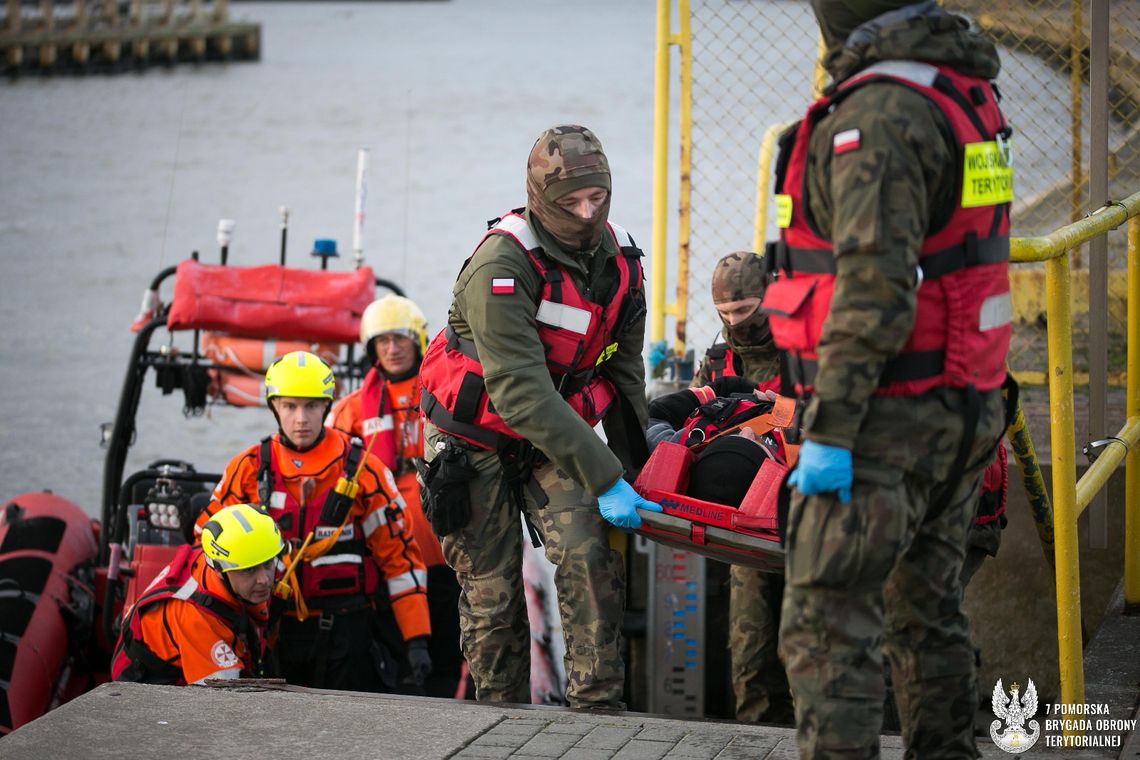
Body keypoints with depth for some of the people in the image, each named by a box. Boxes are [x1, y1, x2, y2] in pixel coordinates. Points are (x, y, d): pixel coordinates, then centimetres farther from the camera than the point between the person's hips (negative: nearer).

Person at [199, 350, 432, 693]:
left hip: (347, 633, -2)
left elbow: (399, 552, -2)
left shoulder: (362, 470, -2)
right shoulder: (249, 470, 3)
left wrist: (417, 639, -7)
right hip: (274, 632, 2)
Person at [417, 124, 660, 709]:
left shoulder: (620, 259, -6)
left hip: (555, 438, 4)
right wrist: (604, 479, -35)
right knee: (492, 592, -1)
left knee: (589, 556, -17)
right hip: (476, 439, -4)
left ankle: (597, 704, -12)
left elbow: (624, 374, 8)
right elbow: (521, 392, -33)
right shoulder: (502, 263, -27)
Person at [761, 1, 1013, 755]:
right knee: (927, 609, 19)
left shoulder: (878, 116, -19)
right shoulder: (967, 93, 11)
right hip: (965, 407, 10)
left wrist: (831, 430, -23)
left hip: (891, 412, -9)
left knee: (827, 623, -6)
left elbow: (875, 289, -25)